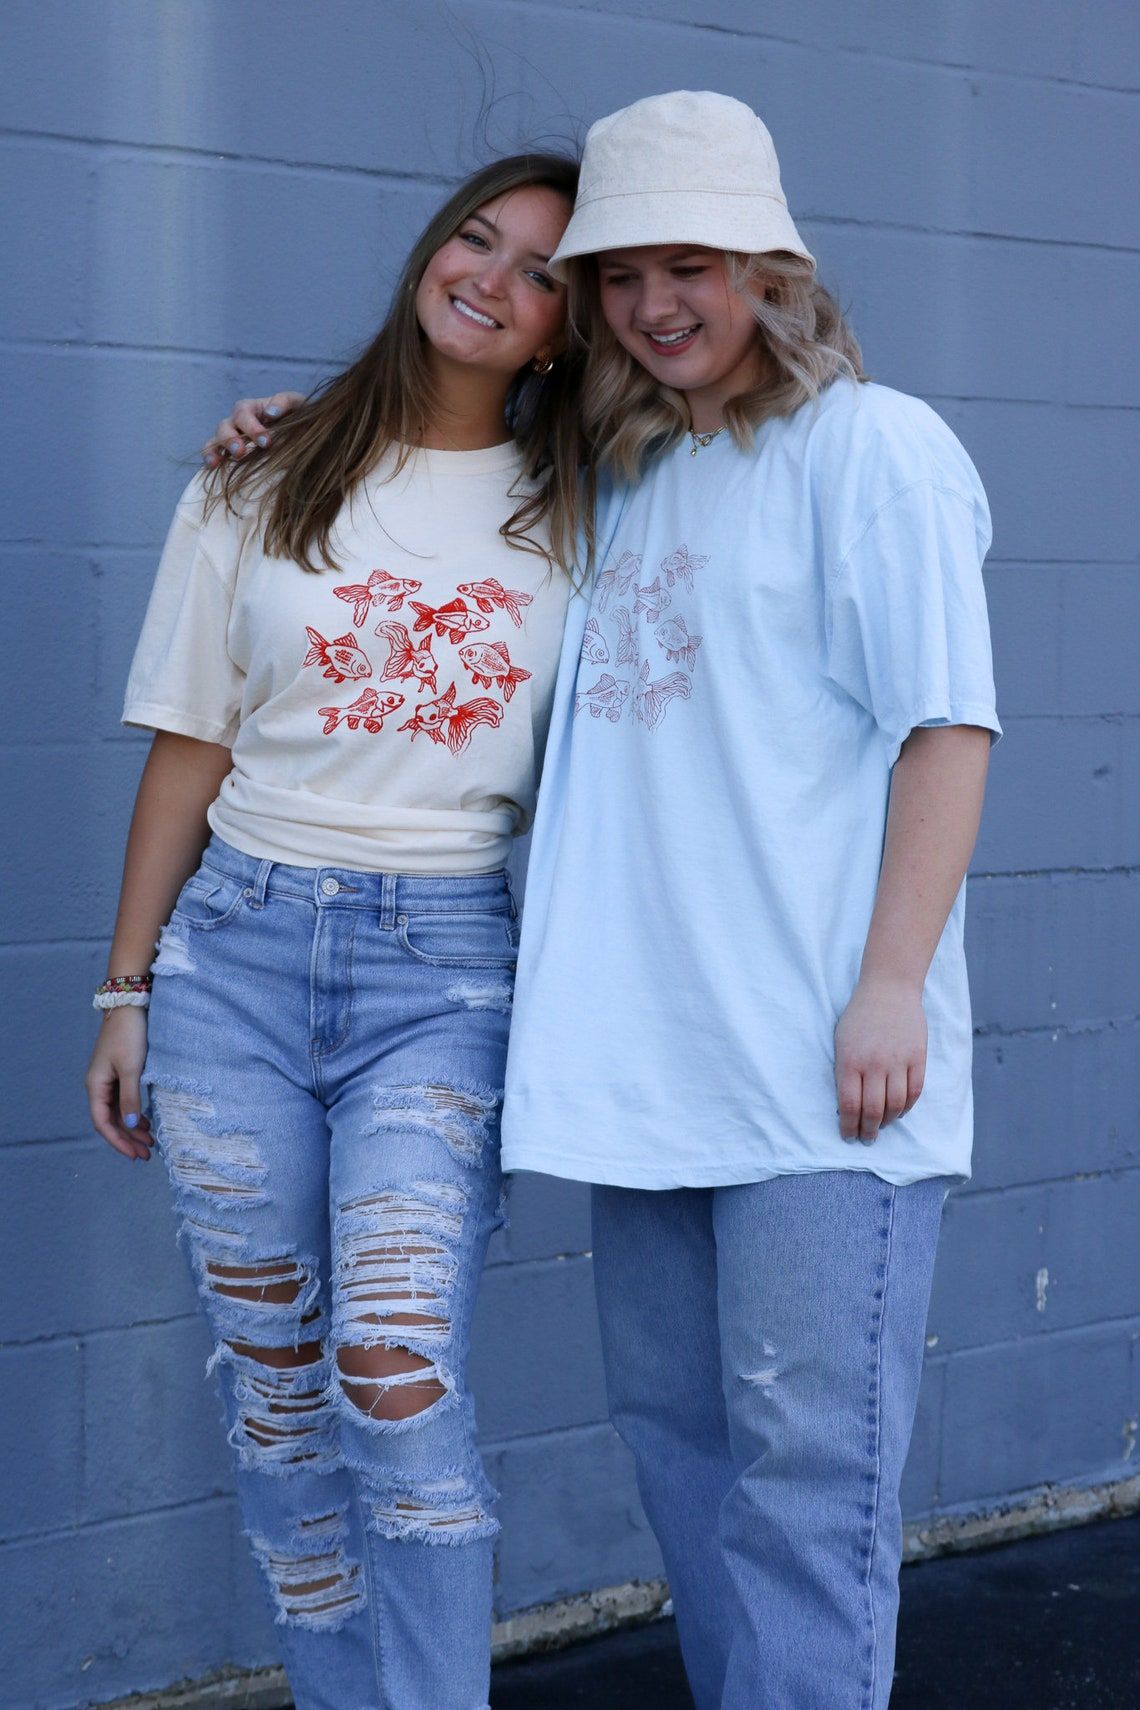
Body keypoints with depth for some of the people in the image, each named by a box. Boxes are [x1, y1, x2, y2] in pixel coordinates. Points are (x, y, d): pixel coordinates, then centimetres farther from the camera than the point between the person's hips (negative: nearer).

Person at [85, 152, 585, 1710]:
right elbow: (189, 749, 9)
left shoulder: (572, 518, 6)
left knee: (396, 1370, -16)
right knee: (275, 1389, 5)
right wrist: (126, 990, 8)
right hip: (238, 948, 2)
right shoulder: (262, 488, 8)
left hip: (445, 966, -2)